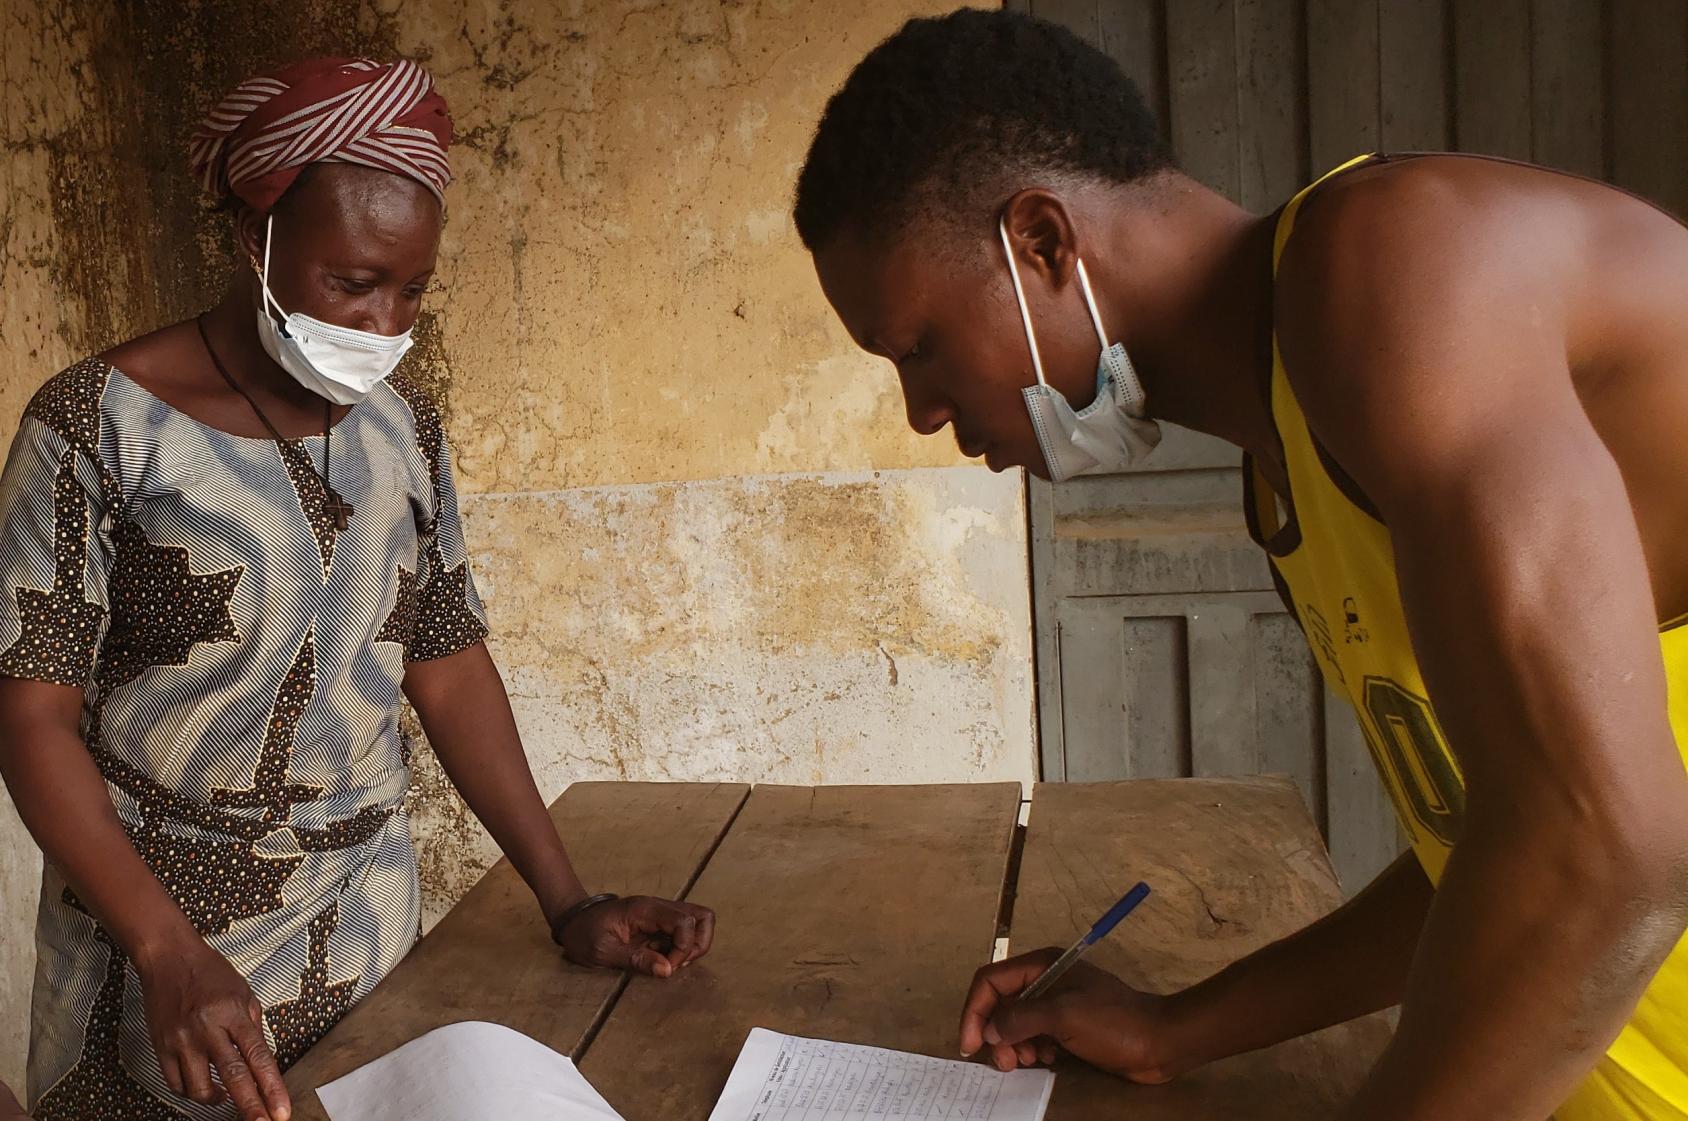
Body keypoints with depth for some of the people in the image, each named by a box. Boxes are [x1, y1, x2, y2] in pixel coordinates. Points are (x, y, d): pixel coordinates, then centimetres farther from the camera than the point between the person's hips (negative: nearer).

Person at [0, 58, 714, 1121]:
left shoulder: (401, 418, 0)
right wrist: (170, 955, -25)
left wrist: (570, 902, -4)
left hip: (368, 907, 4)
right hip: (156, 915, -4)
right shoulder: (100, 423, -13)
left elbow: (449, 664, 2)